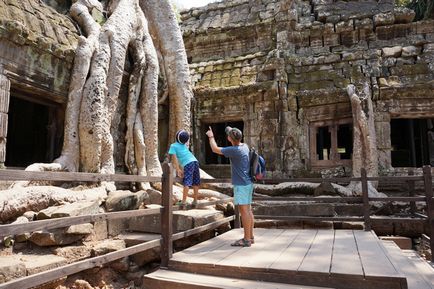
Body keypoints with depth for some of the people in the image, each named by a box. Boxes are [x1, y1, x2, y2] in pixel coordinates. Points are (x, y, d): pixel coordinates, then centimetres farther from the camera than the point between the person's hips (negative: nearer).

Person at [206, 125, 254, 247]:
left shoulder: (234, 150, -18)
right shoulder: (244, 146, 6)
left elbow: (215, 149, -11)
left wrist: (211, 136, 5)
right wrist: (232, 131, 37)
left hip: (241, 184, -9)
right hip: (248, 183, 9)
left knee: (244, 211, -5)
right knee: (248, 210, 13)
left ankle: (246, 239, 0)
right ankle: (250, 237, 21)